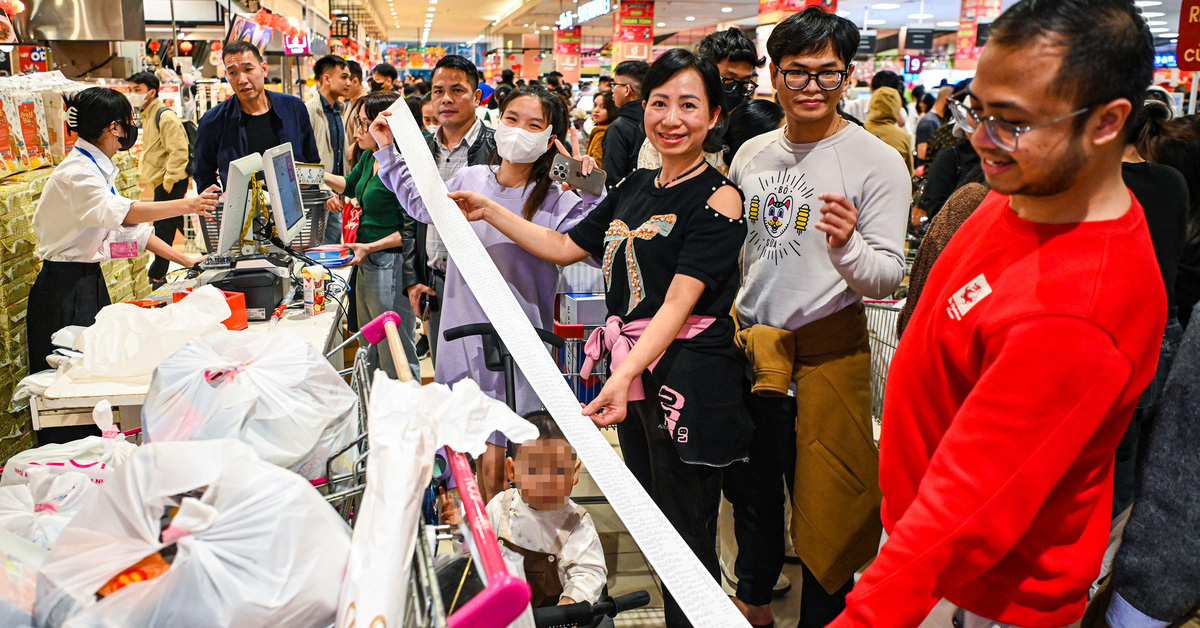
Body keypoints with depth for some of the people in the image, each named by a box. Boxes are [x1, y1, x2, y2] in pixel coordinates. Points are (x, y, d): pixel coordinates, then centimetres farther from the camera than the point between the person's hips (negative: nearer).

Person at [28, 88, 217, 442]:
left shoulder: (97, 170, 11)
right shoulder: (76, 173, -19)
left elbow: (133, 228, 14)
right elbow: (119, 213, -37)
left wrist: (184, 260, 7)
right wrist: (187, 206, -42)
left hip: (89, 281, 9)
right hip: (64, 288, -9)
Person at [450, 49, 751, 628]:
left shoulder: (719, 198, -11)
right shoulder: (635, 187, 11)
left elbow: (679, 300, -20)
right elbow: (565, 247, 16)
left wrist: (626, 373, -31)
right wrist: (488, 211, 12)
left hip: (687, 373, -7)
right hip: (631, 368, 8)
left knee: (685, 535, 2)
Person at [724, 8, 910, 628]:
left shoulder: (876, 162, -11)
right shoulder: (751, 154, 5)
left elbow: (889, 278, -16)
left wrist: (846, 248, -35)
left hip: (826, 350, -5)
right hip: (747, 344, 6)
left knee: (824, 501, 6)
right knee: (750, 484, 21)